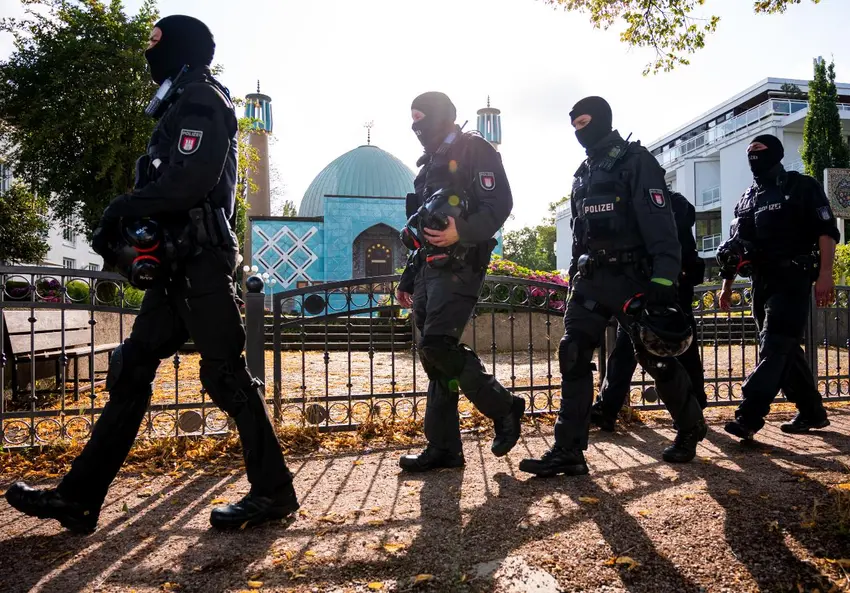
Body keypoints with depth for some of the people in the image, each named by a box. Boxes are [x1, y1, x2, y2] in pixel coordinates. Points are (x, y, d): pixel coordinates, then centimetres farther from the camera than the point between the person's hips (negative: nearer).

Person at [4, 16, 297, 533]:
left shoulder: (200, 101, -4)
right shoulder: (185, 107, 26)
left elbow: (190, 182, -20)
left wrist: (124, 208, -12)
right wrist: (127, 221, 10)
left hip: (200, 262, -10)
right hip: (180, 262, 10)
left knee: (226, 375, -7)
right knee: (132, 370, 8)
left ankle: (274, 492, 5)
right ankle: (78, 497, 16)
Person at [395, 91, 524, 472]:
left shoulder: (473, 150, 1)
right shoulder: (429, 165, 26)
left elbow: (499, 204, -13)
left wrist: (461, 232, -29)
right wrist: (408, 277, 23)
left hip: (459, 266, -9)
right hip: (430, 269, 9)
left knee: (437, 345, -20)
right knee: (433, 355, 5)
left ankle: (504, 407, -1)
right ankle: (443, 447, 10)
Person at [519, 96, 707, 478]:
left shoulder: (635, 161, -5)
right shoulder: (584, 173, 18)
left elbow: (659, 222, -14)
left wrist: (664, 280, -23)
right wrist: (574, 278, 18)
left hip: (630, 275, -7)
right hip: (592, 277, 7)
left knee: (656, 358, 3)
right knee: (572, 356, -5)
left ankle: (691, 430, 28)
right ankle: (568, 451, -4)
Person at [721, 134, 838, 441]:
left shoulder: (801, 187, 1)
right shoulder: (747, 199, 17)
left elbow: (827, 231, -7)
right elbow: (735, 246, 18)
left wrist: (825, 274, -17)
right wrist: (727, 286, 13)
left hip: (792, 279, -7)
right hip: (762, 283, 7)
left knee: (774, 347, -13)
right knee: (785, 350, 11)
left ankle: (748, 416, -18)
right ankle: (812, 412, 23)